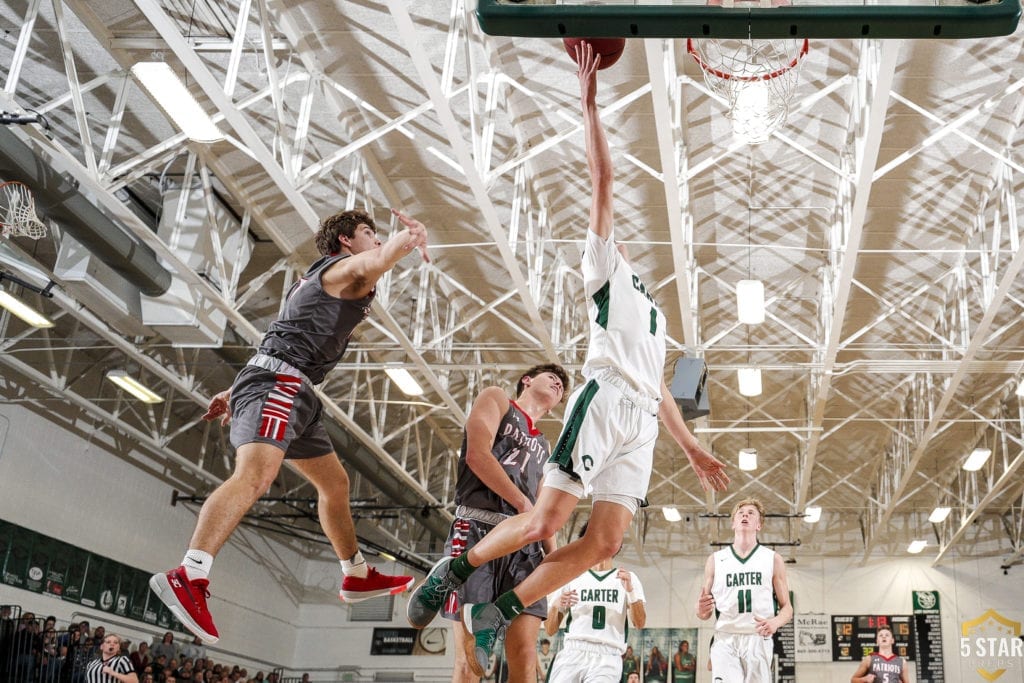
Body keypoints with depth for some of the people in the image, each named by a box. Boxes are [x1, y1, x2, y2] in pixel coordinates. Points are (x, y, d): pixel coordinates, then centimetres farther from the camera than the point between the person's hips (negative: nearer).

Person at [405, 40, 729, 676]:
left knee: (605, 542, -5)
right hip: (605, 399, -7)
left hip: (642, 421, 7)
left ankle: (498, 611, 3)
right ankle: (455, 570, 7)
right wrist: (590, 101, 6)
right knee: (546, 519, -15)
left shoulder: (653, 310, 35)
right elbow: (603, 179, 8)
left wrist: (691, 445, 25)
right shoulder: (604, 265, 16)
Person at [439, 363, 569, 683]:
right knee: (469, 656, -11)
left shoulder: (544, 447, 30)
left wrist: (553, 552, 7)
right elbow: (477, 455, -5)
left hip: (525, 542, 6)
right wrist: (524, 504, -8)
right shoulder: (496, 399, 13)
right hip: (478, 530, -6)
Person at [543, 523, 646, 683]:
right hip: (572, 654, 2)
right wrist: (556, 606, -7)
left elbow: (639, 623, 1)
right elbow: (550, 630, 14)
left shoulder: (628, 578, 14)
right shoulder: (573, 579, 16)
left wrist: (630, 590, -14)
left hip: (607, 658, -1)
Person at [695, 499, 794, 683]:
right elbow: (704, 613, 14)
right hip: (725, 640, 0)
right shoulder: (715, 560, 11)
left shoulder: (773, 559, 9)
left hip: (758, 639, 0)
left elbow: (787, 608, 10)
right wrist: (702, 610, -11)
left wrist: (775, 622, -13)